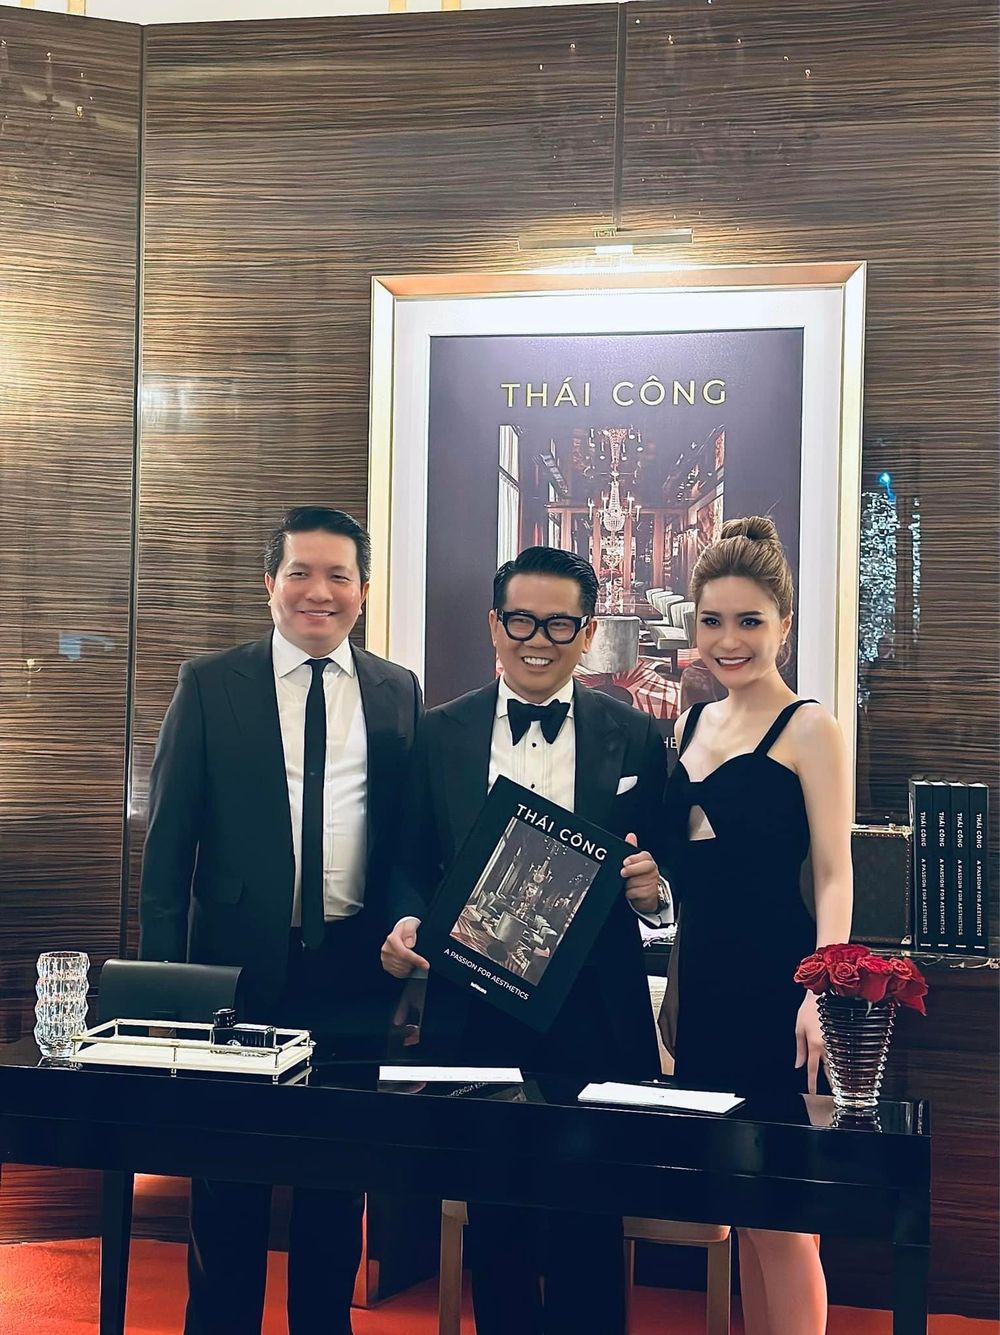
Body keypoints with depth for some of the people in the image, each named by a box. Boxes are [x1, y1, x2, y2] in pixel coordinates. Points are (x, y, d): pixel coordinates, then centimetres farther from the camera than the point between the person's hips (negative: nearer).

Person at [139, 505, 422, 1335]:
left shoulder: (399, 693, 6)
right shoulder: (210, 685, 1)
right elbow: (169, 838, 0)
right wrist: (163, 971, -5)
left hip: (355, 973, 2)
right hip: (239, 964, -1)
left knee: (338, 1185, 13)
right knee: (228, 1184, 9)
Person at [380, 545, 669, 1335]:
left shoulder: (635, 737, 2)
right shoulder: (441, 733, 5)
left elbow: (660, 867, 6)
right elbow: (413, 862, 8)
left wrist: (649, 881, -16)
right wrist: (407, 922, -11)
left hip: (595, 1018, -1)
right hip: (475, 1013, 2)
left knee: (589, 1230, 6)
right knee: (495, 1225, 13)